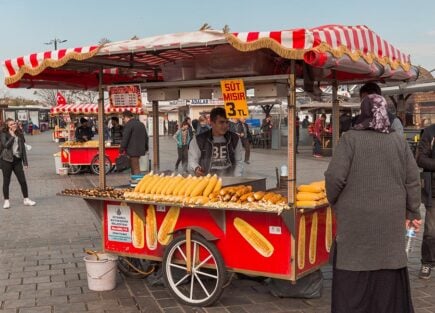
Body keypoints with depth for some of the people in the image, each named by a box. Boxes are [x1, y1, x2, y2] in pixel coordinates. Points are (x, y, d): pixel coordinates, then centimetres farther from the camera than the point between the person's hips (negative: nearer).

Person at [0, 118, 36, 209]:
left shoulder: (20, 134, 9)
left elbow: (23, 148, 10)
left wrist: (25, 162, 7)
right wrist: (12, 136, -16)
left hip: (17, 160, 3)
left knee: (23, 181, 2)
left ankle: (26, 199, 14)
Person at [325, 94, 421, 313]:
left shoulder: (350, 138, -9)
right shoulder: (398, 141, 3)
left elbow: (335, 177, -14)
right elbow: (413, 180, 5)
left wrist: (334, 202, 5)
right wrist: (412, 212, 16)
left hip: (356, 218, -3)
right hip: (391, 219, 4)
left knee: (353, 278, 6)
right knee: (388, 278, 14)